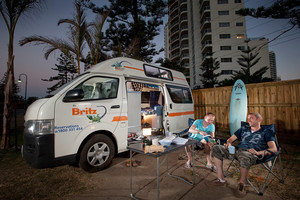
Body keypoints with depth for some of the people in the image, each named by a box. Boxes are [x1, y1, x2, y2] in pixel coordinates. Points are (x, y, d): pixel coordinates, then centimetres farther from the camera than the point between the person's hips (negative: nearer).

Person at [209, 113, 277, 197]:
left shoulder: (266, 132, 14)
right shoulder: (244, 129, 28)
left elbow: (274, 149, 0)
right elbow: (231, 139, 25)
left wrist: (258, 152, -18)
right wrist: (228, 143, -1)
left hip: (251, 153, -5)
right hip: (237, 149, 6)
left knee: (244, 156, -43)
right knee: (216, 148, -14)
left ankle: (241, 184, -19)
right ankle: (221, 179, -11)